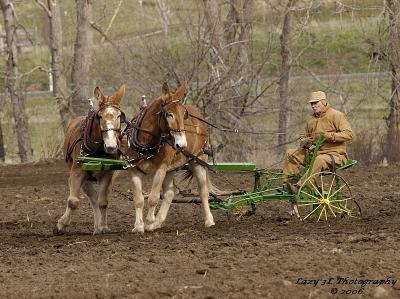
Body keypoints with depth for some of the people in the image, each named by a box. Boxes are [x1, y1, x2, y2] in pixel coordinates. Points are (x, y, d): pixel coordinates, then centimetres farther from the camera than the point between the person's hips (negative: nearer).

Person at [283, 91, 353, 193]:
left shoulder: (336, 115, -6)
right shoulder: (311, 120, 15)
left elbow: (348, 134, -16)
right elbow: (304, 137, 25)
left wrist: (327, 135, -24)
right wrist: (305, 142, -3)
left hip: (334, 154, -7)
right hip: (314, 152, 7)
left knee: (320, 160, -41)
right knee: (290, 154, -6)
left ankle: (300, 186, -42)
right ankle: (289, 183, -13)